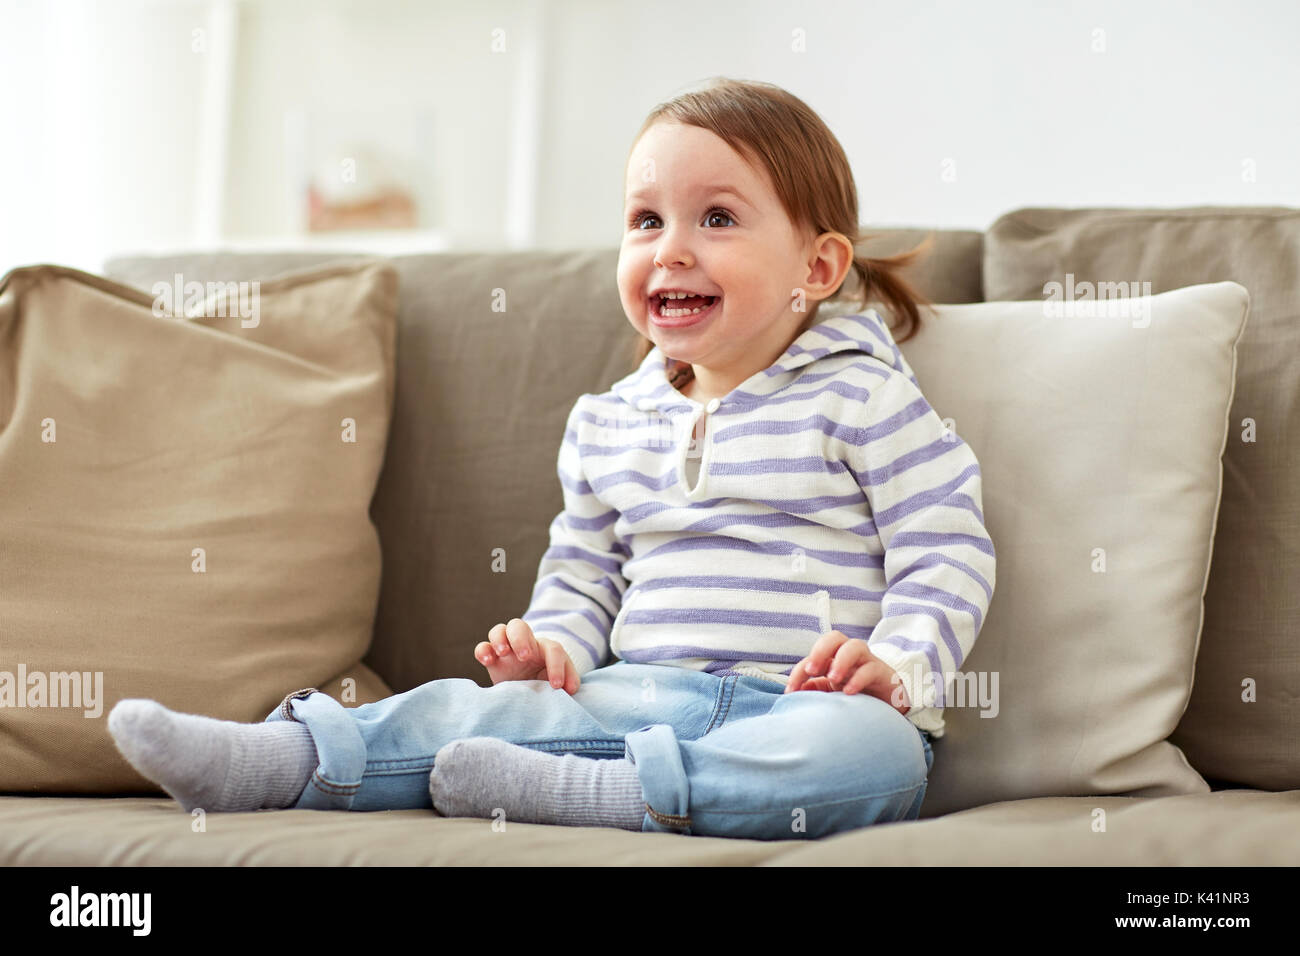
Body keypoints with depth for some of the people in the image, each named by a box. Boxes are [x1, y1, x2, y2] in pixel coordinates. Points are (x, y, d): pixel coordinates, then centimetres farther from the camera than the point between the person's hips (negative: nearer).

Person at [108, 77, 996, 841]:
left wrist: (899, 667, -20)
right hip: (640, 692, 5)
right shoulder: (608, 426, 18)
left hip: (799, 706, -4)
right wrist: (551, 645, 2)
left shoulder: (863, 397, 1)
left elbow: (949, 555, -3)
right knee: (466, 707, -18)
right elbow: (581, 574, 25)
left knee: (871, 749, -39)